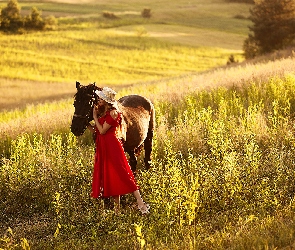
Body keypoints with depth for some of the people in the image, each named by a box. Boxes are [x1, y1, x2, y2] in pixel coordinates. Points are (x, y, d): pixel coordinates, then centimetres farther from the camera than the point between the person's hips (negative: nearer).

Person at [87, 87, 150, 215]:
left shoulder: (113, 113, -12)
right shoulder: (104, 113, 14)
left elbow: (102, 130, -15)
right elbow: (94, 130, 14)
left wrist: (95, 116, -7)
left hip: (112, 146, -9)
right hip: (103, 148, 9)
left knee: (122, 174, -13)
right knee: (109, 177, 9)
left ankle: (140, 203, -14)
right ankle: (117, 206, 14)